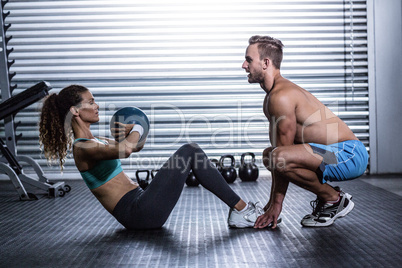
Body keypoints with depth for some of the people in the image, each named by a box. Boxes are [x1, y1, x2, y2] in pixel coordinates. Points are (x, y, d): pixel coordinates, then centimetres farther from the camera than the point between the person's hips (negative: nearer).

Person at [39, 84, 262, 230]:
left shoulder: (91, 141, 17)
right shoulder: (83, 148, -14)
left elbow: (136, 146, 26)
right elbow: (124, 150, -35)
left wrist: (132, 132, 5)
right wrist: (137, 129, -14)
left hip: (137, 205, 10)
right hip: (136, 213, -10)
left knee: (190, 153, 10)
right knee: (190, 152, -11)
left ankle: (238, 214, 7)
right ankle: (242, 209, -4)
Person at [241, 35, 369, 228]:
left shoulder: (282, 96, -19)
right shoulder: (271, 98, 13)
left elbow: (282, 157, -18)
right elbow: (277, 147, 13)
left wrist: (276, 203, -10)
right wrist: (271, 203, 12)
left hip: (349, 154, -10)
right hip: (338, 153, 10)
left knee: (278, 157, -31)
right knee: (269, 155, 19)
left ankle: (335, 199, -7)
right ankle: (326, 193, 16)